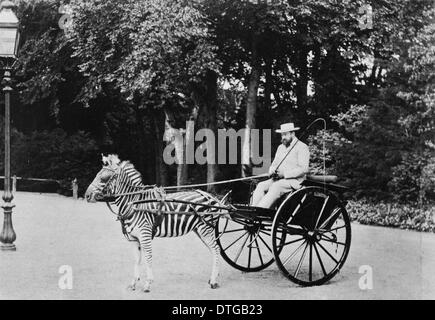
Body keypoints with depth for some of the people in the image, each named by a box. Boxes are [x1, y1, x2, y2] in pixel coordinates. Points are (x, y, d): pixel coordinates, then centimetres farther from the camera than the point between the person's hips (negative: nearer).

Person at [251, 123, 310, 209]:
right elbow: (274, 165, 23)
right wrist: (272, 171, -3)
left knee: (275, 187, -33)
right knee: (261, 186, -17)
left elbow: (303, 169, -13)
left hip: (295, 180, -7)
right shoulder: (281, 147, 20)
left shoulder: (302, 147, -4)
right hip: (278, 179, 7)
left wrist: (285, 174, -19)